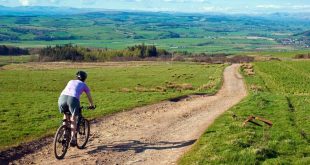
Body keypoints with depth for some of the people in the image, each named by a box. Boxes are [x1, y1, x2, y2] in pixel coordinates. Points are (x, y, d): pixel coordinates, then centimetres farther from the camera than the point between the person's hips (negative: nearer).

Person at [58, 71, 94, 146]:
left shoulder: (71, 81, 35)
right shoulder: (84, 85, 26)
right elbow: (89, 97, 35)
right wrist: (91, 105, 53)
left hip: (62, 97, 3)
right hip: (73, 99, -3)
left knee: (66, 115, 27)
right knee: (73, 119, 12)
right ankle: (73, 139, 6)